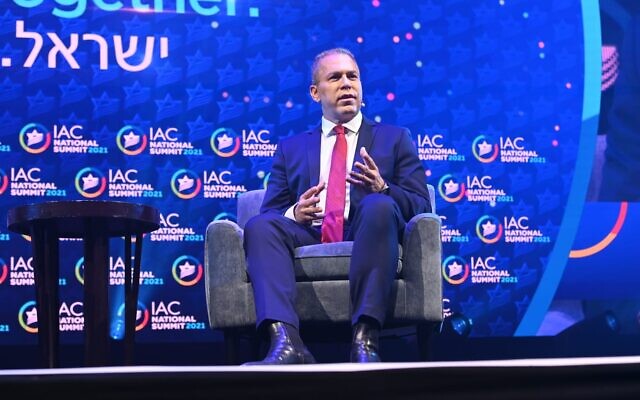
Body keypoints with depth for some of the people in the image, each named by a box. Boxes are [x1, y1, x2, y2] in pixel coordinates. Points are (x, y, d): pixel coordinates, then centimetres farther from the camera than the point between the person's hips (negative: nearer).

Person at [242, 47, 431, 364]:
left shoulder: (395, 139, 22)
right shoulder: (291, 148, 25)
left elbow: (421, 207, 11)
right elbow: (270, 211, 16)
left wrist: (382, 189, -11)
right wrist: (294, 214, -9)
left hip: (366, 238, -1)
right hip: (309, 240, 2)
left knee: (379, 206, -34)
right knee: (260, 225, -28)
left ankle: (364, 341, -42)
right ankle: (286, 343, -45)